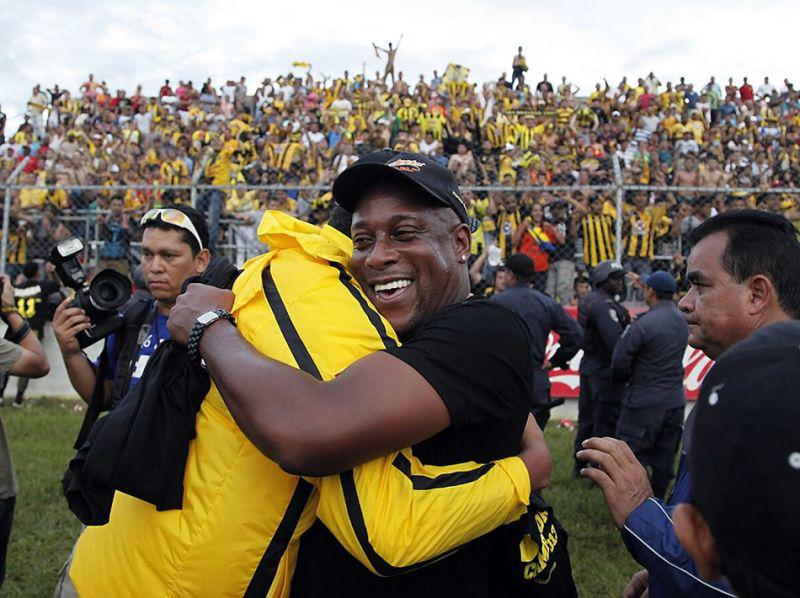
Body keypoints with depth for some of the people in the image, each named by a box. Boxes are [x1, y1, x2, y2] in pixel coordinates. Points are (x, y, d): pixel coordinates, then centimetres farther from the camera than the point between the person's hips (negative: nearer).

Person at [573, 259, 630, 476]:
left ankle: (580, 466, 28)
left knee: (587, 418, 18)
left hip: (589, 366, 10)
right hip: (605, 371, -10)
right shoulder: (604, 305, -20)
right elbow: (617, 341, -27)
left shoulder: (589, 301, 10)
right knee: (606, 423, -1)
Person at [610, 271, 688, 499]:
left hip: (645, 401, -7)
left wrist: (623, 378, 7)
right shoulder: (682, 322, 4)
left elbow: (619, 361, -14)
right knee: (664, 459, 13)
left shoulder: (644, 324, -17)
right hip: (675, 400, 7)